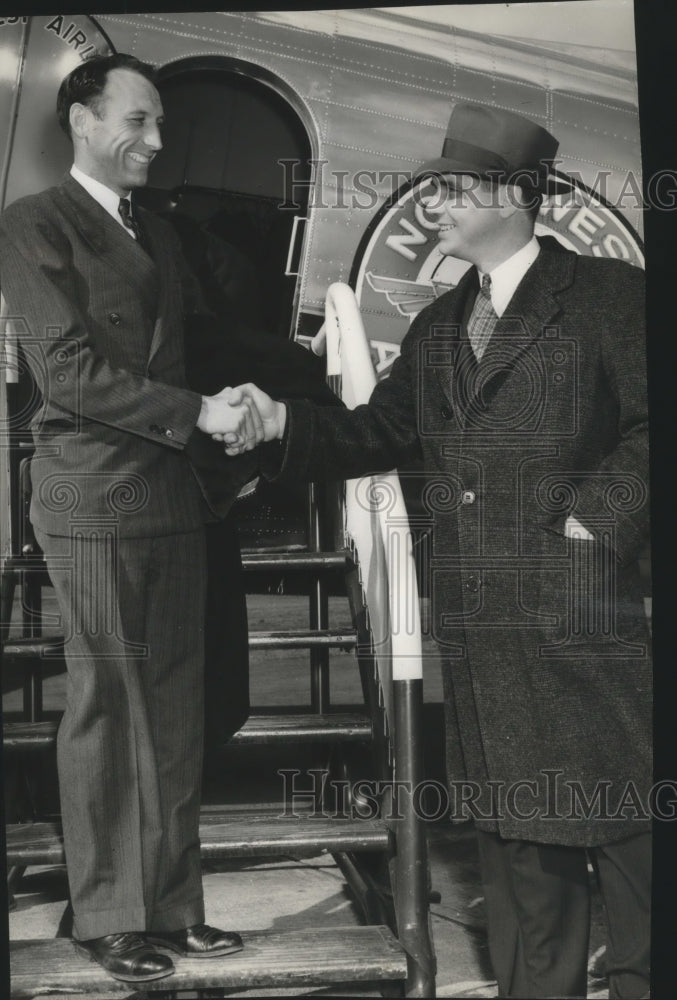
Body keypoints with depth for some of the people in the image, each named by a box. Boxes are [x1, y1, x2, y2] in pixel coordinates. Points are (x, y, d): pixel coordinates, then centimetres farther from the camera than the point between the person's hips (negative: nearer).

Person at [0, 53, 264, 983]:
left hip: (175, 497, 7)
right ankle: (108, 917, 13)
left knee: (174, 712, 9)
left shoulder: (160, 235, 20)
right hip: (95, 504, -7)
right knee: (106, 711, 1)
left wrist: (234, 451, 9)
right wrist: (198, 414, -16)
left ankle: (172, 905, 19)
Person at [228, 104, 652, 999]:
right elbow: (380, 432, 15)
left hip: (581, 614, -6)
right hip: (477, 624, 6)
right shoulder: (438, 326, 17)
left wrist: (598, 515, -16)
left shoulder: (609, 295, -3)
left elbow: (649, 425, -9)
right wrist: (283, 421, 2)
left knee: (620, 821, 3)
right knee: (511, 825, 14)